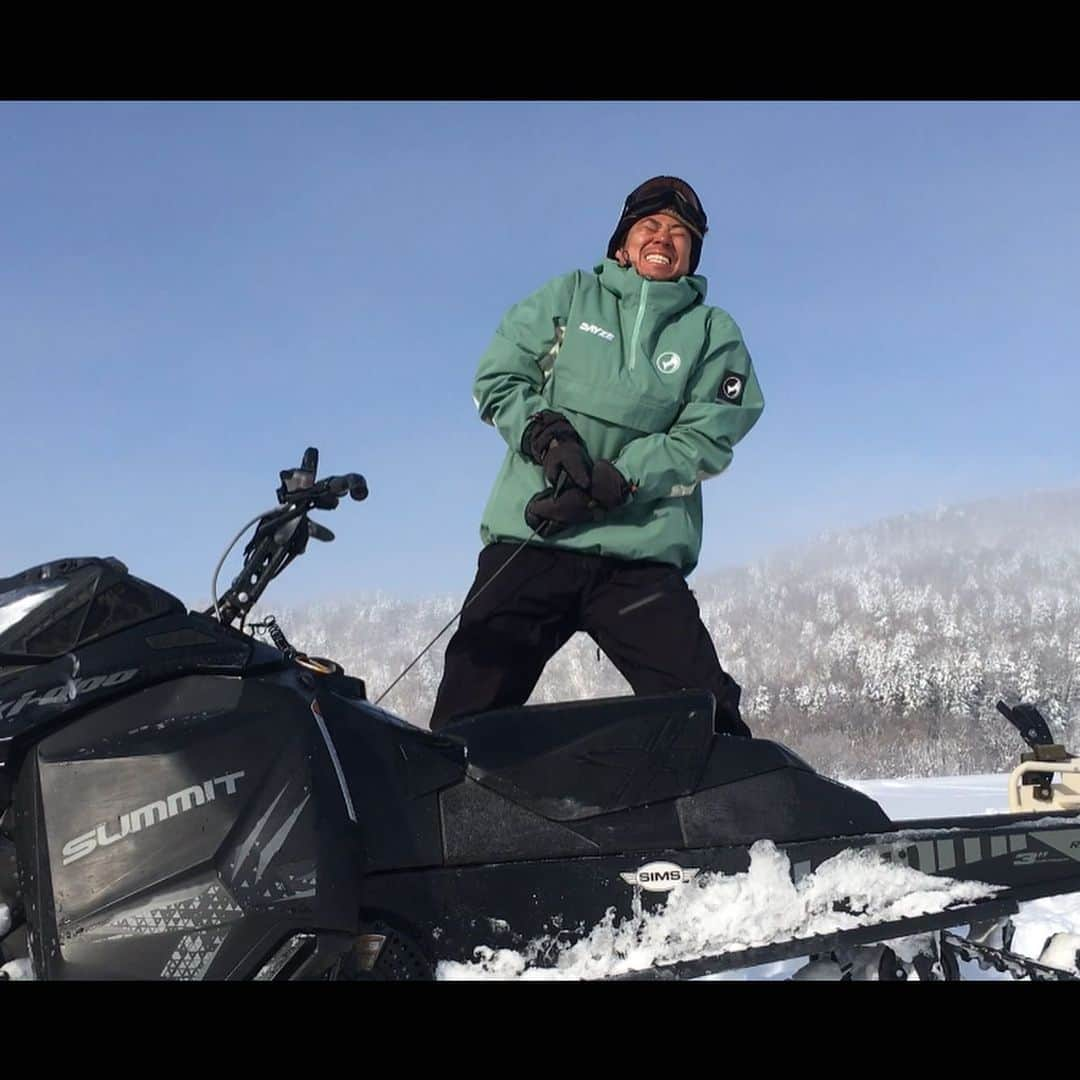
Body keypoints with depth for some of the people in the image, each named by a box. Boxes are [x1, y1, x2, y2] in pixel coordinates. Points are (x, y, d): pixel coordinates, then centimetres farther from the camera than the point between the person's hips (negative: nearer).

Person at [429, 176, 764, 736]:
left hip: (643, 553, 0)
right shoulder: (569, 296, 16)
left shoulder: (714, 333, 13)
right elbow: (495, 379, 11)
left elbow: (706, 438, 1)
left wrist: (615, 482, -14)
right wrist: (547, 434, -10)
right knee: (466, 711, -4)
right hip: (529, 541, 0)